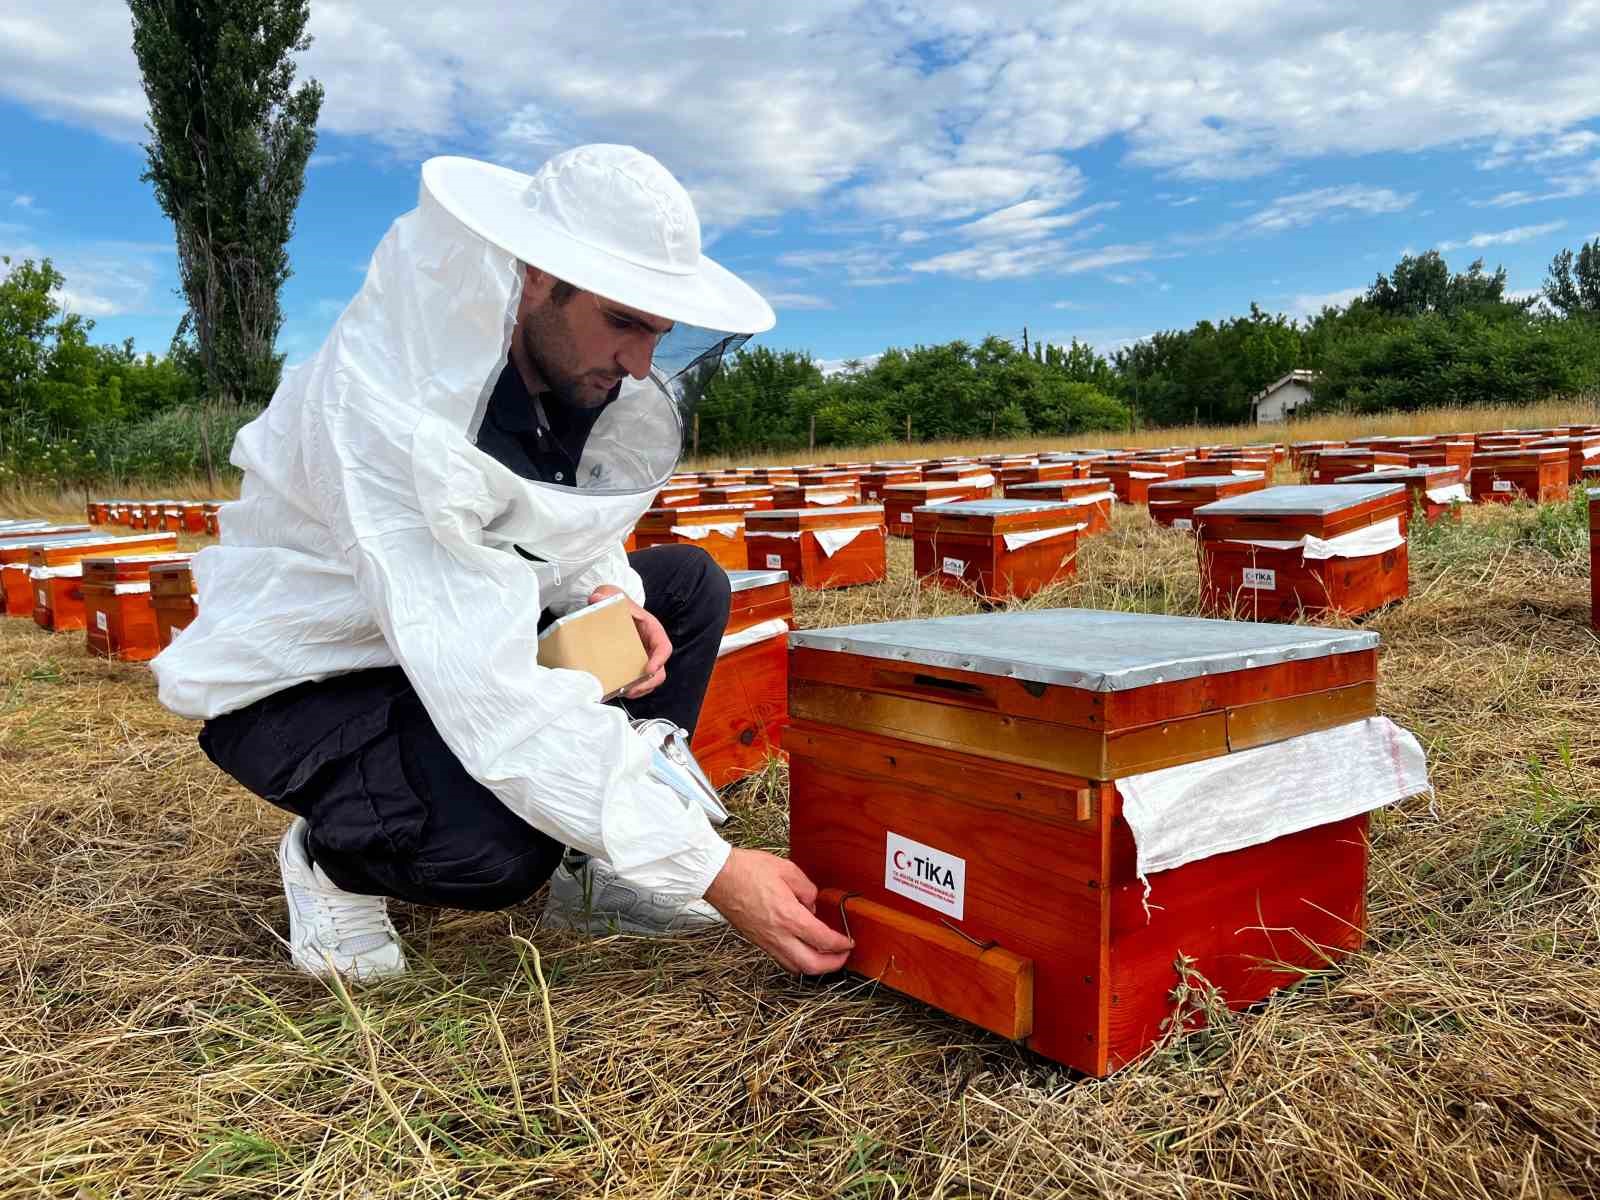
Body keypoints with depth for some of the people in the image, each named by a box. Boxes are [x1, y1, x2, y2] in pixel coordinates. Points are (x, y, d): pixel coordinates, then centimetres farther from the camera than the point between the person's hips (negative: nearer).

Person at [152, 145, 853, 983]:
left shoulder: (571, 364, -10)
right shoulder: (395, 409, -34)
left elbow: (572, 531, 10)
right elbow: (494, 696, -39)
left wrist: (603, 595, -16)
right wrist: (711, 870, -37)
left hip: (463, 633, 8)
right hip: (298, 681, -8)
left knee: (689, 586, -1)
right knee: (498, 844, -34)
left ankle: (593, 870, 1)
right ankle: (328, 860, 1)